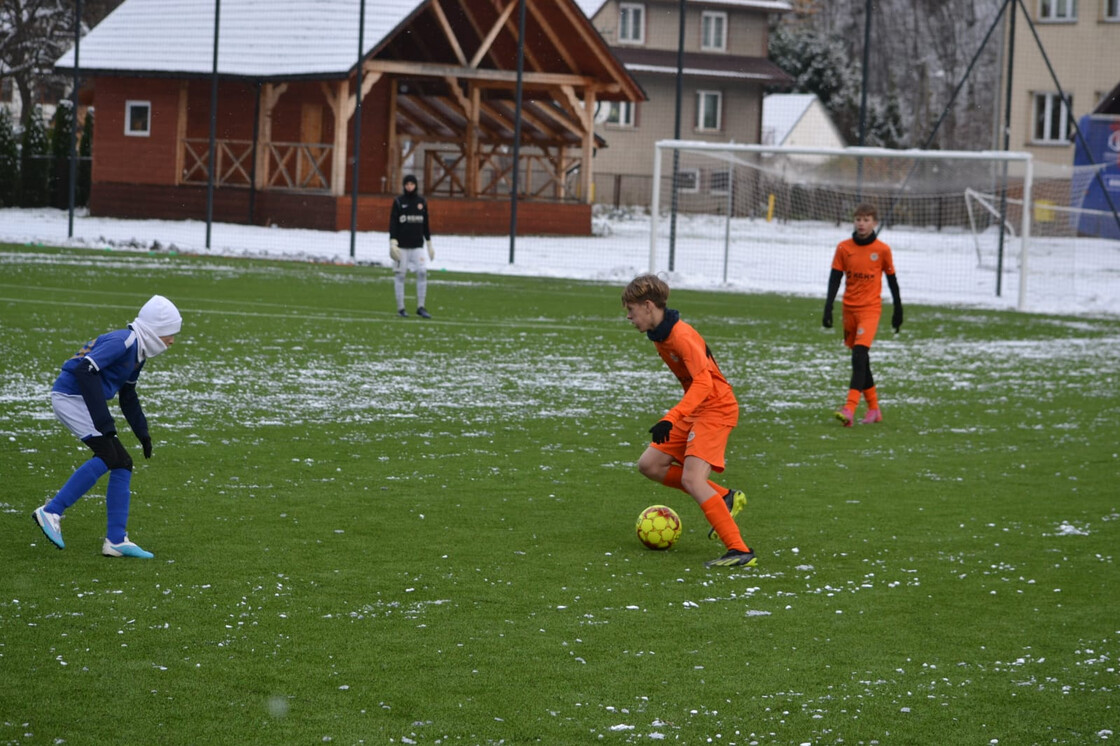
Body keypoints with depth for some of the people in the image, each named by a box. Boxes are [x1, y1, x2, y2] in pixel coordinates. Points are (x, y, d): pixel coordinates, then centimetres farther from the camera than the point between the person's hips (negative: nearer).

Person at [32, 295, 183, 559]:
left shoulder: (138, 351, 14)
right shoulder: (123, 341, -17)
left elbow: (128, 396, 26)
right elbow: (85, 369, -27)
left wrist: (142, 433, 24)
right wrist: (103, 420, -28)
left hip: (81, 401, 10)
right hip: (70, 396, -10)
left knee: (123, 464, 5)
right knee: (108, 455, -22)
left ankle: (116, 541, 6)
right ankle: (51, 512, -19)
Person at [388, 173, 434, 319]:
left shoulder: (422, 202, 9)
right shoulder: (398, 202, 0)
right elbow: (393, 224, -4)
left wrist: (429, 245, 15)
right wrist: (393, 244, -13)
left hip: (417, 245, 3)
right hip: (402, 246, -3)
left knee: (422, 273, -8)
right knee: (400, 275, -1)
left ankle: (420, 307, -2)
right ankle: (400, 308, 5)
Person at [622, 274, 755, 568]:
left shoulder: (681, 336, -22)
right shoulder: (658, 335, 8)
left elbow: (703, 383, -30)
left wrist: (670, 419, -37)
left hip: (716, 409, -10)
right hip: (694, 412, 10)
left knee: (691, 478, -22)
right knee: (650, 464, 6)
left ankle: (740, 551, -25)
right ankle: (724, 499, 12)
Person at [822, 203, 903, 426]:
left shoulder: (882, 250, -3)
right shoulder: (844, 248, 2)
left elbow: (892, 280, 7)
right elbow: (835, 279, 3)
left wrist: (898, 310, 11)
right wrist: (828, 308, -4)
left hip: (870, 309, -4)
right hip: (849, 308, 4)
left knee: (859, 355, -19)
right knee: (861, 359, 10)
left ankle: (850, 409, -28)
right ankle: (874, 409, 22)